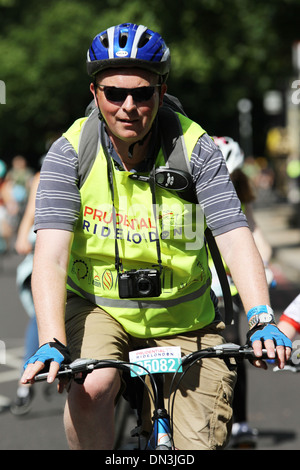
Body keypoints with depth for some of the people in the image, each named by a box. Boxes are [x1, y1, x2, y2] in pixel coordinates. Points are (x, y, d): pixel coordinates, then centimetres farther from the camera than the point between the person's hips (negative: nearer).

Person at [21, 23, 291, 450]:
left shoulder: (197, 151, -12)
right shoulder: (70, 154, -14)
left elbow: (235, 238, -20)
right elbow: (51, 255, -24)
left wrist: (262, 321, -37)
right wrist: (52, 344, -39)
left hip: (183, 322, 1)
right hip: (98, 310, -1)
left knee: (201, 444, -6)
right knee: (91, 390, -31)